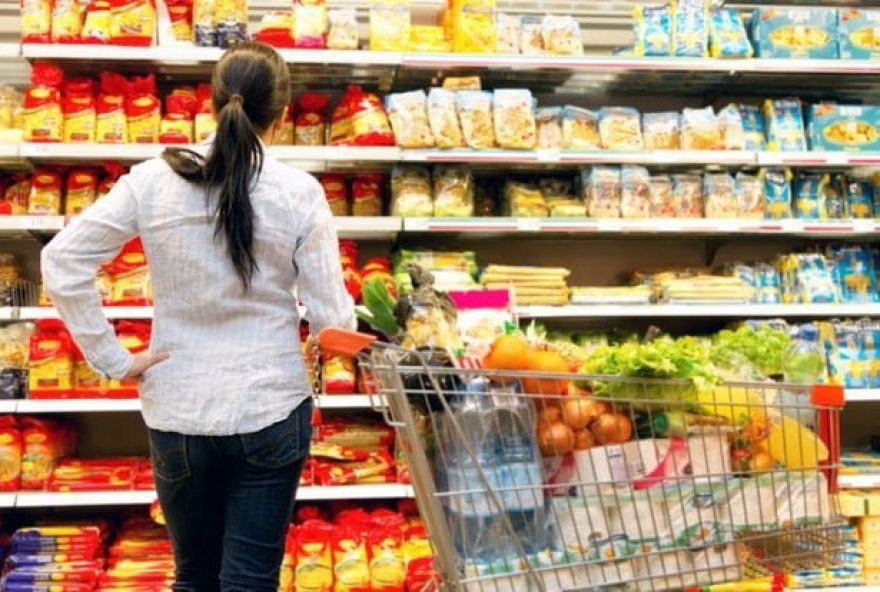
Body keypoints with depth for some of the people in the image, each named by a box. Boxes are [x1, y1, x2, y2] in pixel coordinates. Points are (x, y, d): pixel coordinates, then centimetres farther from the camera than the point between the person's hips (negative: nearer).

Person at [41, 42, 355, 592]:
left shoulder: (153, 180, -5)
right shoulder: (299, 193, -10)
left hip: (176, 413, 2)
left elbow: (61, 263, -6)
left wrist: (113, 358, -1)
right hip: (271, 411, -2)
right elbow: (333, 320, -10)